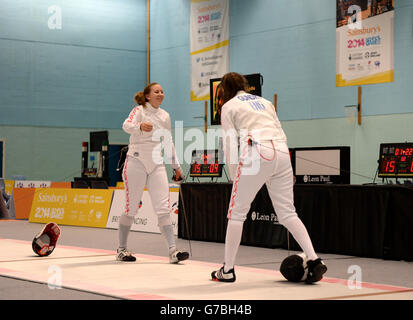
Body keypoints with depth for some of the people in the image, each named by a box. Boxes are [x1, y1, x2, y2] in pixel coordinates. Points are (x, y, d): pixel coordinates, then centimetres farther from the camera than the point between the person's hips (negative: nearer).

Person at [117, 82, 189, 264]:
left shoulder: (165, 116, 12)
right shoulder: (139, 110, -5)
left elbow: (168, 142, 20)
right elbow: (127, 126, -26)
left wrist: (176, 165, 18)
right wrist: (140, 126, -47)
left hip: (156, 164, 5)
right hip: (136, 162, -5)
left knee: (163, 208, -5)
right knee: (131, 208, 1)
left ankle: (172, 251, -8)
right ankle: (121, 249, 16)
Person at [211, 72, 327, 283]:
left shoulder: (229, 106, 13)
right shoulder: (264, 101, 28)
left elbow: (230, 143, 5)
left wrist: (233, 176, 10)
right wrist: (287, 170, 23)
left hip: (257, 153, -5)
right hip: (281, 152, 5)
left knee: (237, 212, 6)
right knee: (287, 213, 8)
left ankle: (228, 270, 9)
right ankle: (314, 260, -6)